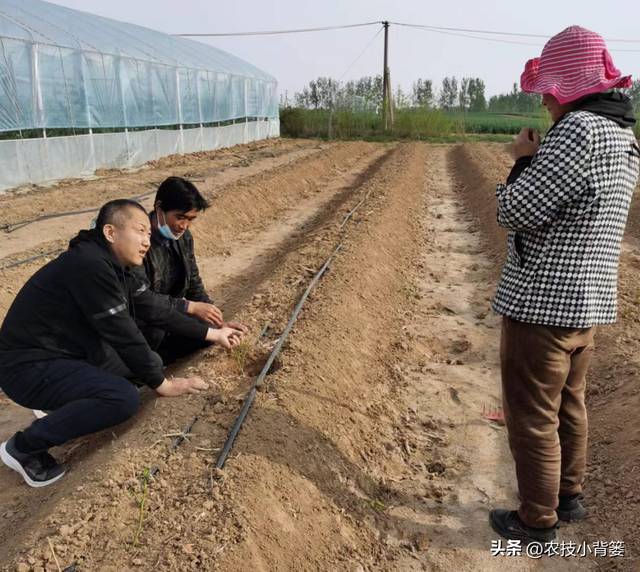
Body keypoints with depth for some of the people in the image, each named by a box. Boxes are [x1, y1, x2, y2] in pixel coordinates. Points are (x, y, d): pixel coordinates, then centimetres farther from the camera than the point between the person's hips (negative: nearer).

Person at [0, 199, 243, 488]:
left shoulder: (115, 267, 2)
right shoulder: (90, 265, -27)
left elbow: (156, 309, 8)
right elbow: (121, 334, -25)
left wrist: (212, 334, 11)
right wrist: (161, 384, -14)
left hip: (70, 352, 10)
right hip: (29, 366, -10)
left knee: (150, 362, 8)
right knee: (125, 398, -27)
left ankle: (62, 404, 14)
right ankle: (24, 446, -7)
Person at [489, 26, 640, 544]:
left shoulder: (577, 130, -20)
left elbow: (516, 213, -21)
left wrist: (524, 160, -5)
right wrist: (540, 160, 10)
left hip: (542, 303, -9)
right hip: (587, 300, 9)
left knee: (533, 417, 6)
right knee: (568, 405, 22)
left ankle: (537, 520, 22)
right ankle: (568, 496, 39)